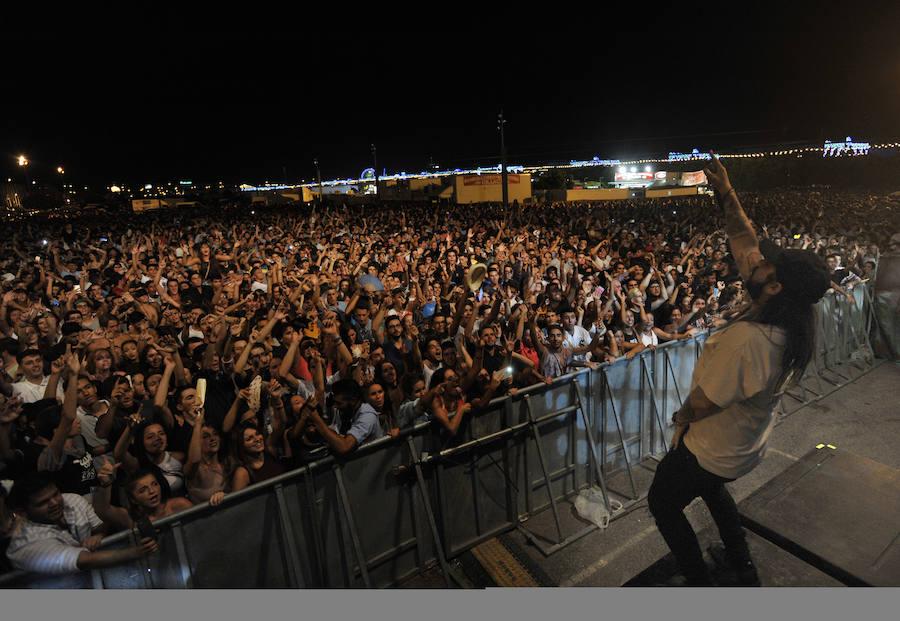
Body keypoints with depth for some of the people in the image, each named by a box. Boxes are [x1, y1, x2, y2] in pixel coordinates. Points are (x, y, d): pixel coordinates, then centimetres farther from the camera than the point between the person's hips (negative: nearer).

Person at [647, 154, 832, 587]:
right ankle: (742, 568, 52)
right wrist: (726, 193, -5)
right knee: (711, 488, 36)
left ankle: (699, 584, 33)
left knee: (663, 504, 16)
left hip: (713, 450, -8)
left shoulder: (746, 339, -39)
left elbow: (702, 404, -27)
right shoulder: (788, 324, -13)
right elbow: (745, 243, -5)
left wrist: (681, 421, -5)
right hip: (748, 447, 9)